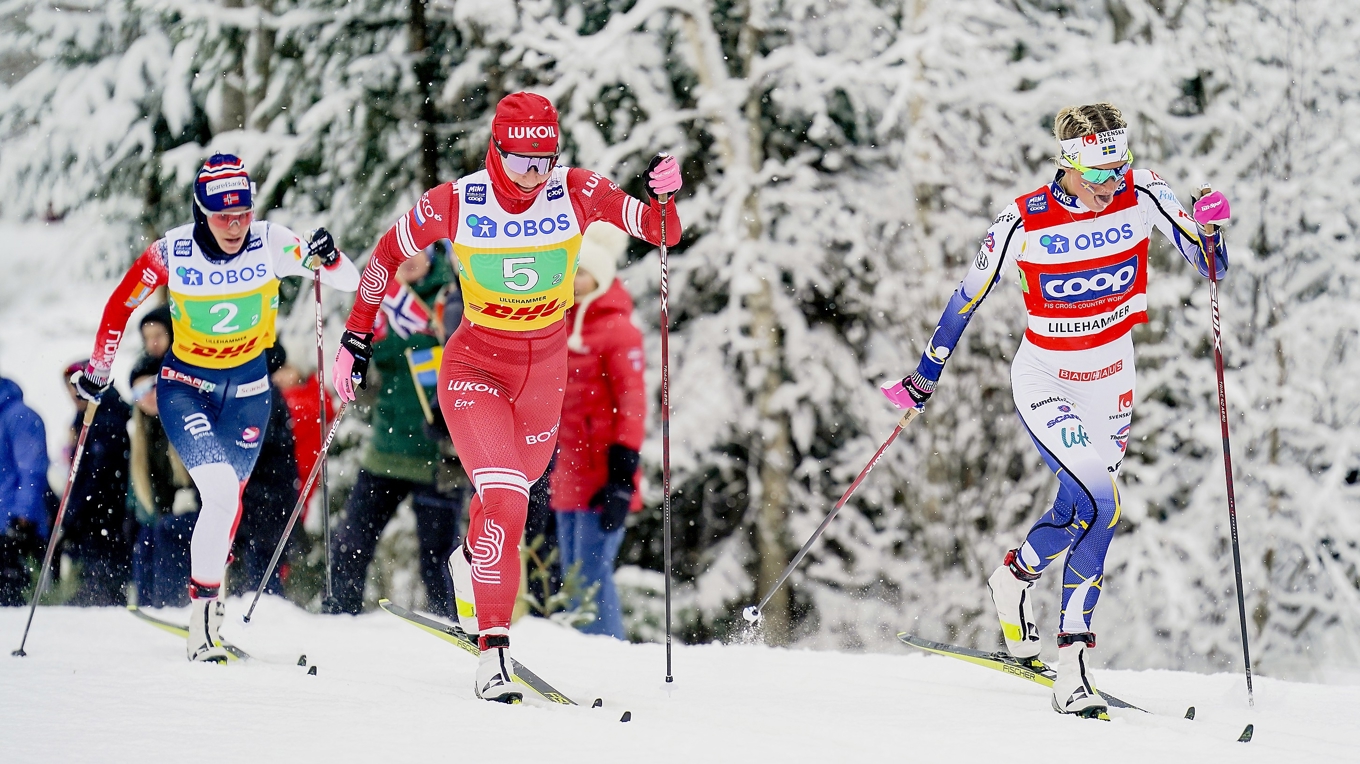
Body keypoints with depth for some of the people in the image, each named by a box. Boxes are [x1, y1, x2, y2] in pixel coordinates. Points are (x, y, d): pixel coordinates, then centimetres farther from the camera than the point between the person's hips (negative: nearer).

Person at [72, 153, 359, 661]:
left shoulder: (271, 244, -16)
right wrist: (98, 371, 1)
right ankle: (202, 617, -13)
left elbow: (350, 280, -16)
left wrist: (324, 259, -37)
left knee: (228, 501, 5)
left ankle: (208, 591, 29)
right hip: (185, 386, -2)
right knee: (221, 491, -20)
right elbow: (121, 305, -2)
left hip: (247, 390, 2)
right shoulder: (172, 252, -18)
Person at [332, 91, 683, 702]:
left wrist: (663, 197, -35)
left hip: (544, 370, 3)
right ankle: (493, 652, -20)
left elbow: (663, 234, -13)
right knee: (504, 496, -21)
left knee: (512, 487, 22)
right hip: (475, 369, -3)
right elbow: (387, 254, -1)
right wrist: (356, 338, 0)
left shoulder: (578, 192, -14)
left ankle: (471, 560, 57)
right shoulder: (455, 204, -17)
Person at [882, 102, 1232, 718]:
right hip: (1045, 380, -3)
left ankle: (1071, 669, 6)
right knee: (1098, 500, -22)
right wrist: (925, 377, 1)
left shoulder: (1142, 195, -12)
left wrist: (1209, 233, -29)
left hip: (1111, 379, 3)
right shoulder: (1025, 222, -18)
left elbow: (1211, 267, -6)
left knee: (1085, 508, -1)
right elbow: (968, 299, -5)